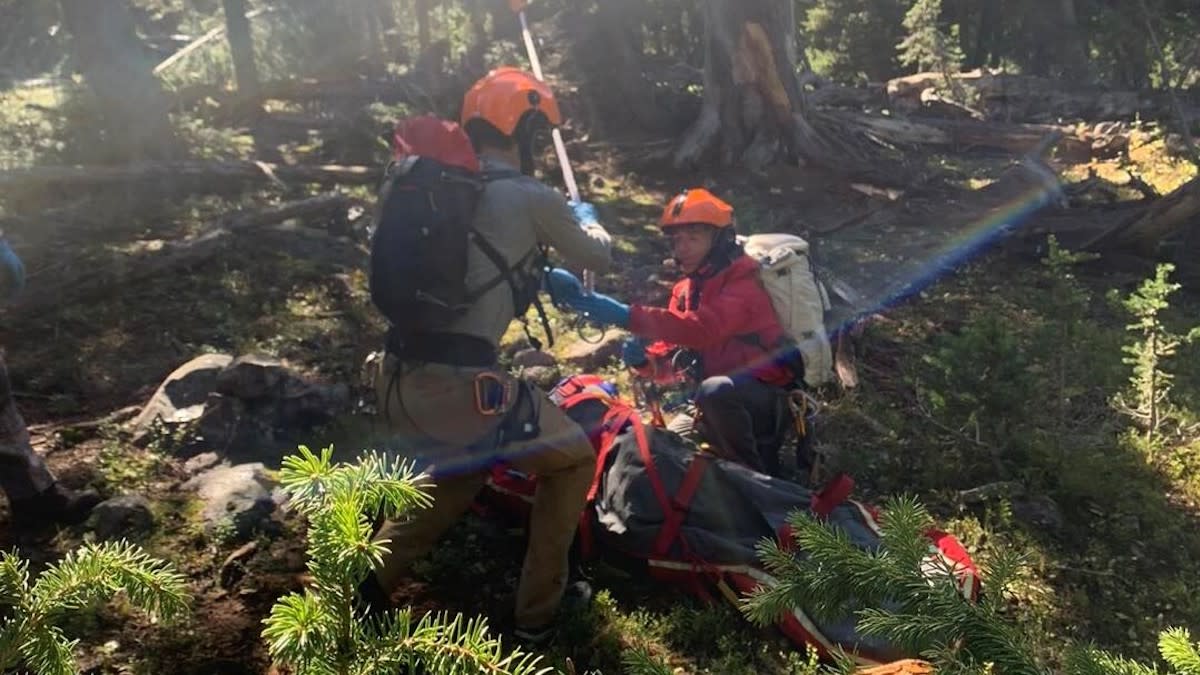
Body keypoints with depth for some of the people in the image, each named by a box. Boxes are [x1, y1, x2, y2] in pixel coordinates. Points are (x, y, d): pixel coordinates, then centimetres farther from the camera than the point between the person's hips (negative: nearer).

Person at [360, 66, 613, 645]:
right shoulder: (532, 198, -2)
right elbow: (597, 258, 15)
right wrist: (586, 217, 37)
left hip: (396, 378, 7)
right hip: (459, 383, -7)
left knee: (461, 472, 34)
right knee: (573, 461, 17)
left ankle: (363, 587, 30)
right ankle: (537, 611, 24)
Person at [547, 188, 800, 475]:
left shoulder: (744, 283, -17)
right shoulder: (686, 290, 11)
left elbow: (702, 328, -35)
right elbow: (670, 353, 8)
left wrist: (626, 315, -40)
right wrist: (644, 359, -16)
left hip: (769, 397, -8)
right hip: (724, 402, 9)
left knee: (715, 391, -36)